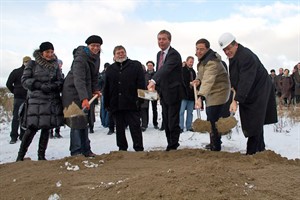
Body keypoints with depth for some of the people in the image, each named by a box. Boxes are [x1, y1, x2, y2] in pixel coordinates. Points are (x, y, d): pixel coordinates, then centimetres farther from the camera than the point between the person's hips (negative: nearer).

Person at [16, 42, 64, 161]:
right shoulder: (32, 64, 3)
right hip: (36, 100, -4)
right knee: (32, 128, -10)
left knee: (46, 127, 5)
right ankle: (20, 156, 1)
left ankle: (41, 155, 15)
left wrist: (52, 86, -13)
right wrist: (40, 86, -15)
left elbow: (60, 81, 9)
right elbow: (24, 80, -2)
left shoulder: (55, 65, 12)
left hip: (52, 101, 4)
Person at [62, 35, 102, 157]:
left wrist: (95, 90, 6)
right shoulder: (80, 58, -23)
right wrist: (84, 98, -44)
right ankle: (76, 152, -3)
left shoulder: (96, 57, 5)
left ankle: (85, 150, 18)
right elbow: (79, 80, -35)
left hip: (86, 93, 9)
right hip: (74, 92, -8)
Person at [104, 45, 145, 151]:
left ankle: (139, 149, 4)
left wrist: (140, 100, -11)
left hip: (132, 104, -4)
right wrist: (107, 104, 9)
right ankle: (122, 148, 22)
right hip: (116, 105, 4)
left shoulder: (136, 65, 6)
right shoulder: (110, 69, 16)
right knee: (119, 128, 11)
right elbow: (106, 88, 15)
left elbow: (141, 84, -2)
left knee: (135, 127, -2)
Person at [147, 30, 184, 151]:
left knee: (173, 122, -5)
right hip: (163, 93, 9)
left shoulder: (174, 54, -17)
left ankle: (173, 147, 7)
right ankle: (170, 145, 24)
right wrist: (155, 86, 8)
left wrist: (153, 81, -47)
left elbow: (165, 69, -34)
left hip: (173, 93, -8)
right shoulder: (159, 54, 11)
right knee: (166, 122, 14)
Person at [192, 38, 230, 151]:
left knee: (213, 121, -15)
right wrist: (198, 79, -4)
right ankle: (214, 143, 41)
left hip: (218, 92, -11)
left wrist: (200, 97, -57)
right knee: (210, 119, 22)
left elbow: (208, 81, -45)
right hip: (212, 92, 11)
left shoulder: (212, 62, -30)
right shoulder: (203, 58, 3)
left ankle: (215, 148, -7)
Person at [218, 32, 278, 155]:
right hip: (246, 94, 10)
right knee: (248, 122, 13)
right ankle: (260, 148, 24)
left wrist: (236, 100, -38)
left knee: (254, 123, -8)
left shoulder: (246, 56, -26)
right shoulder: (233, 56, 5)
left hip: (258, 93, -10)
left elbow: (245, 81, -34)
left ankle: (252, 152, -3)